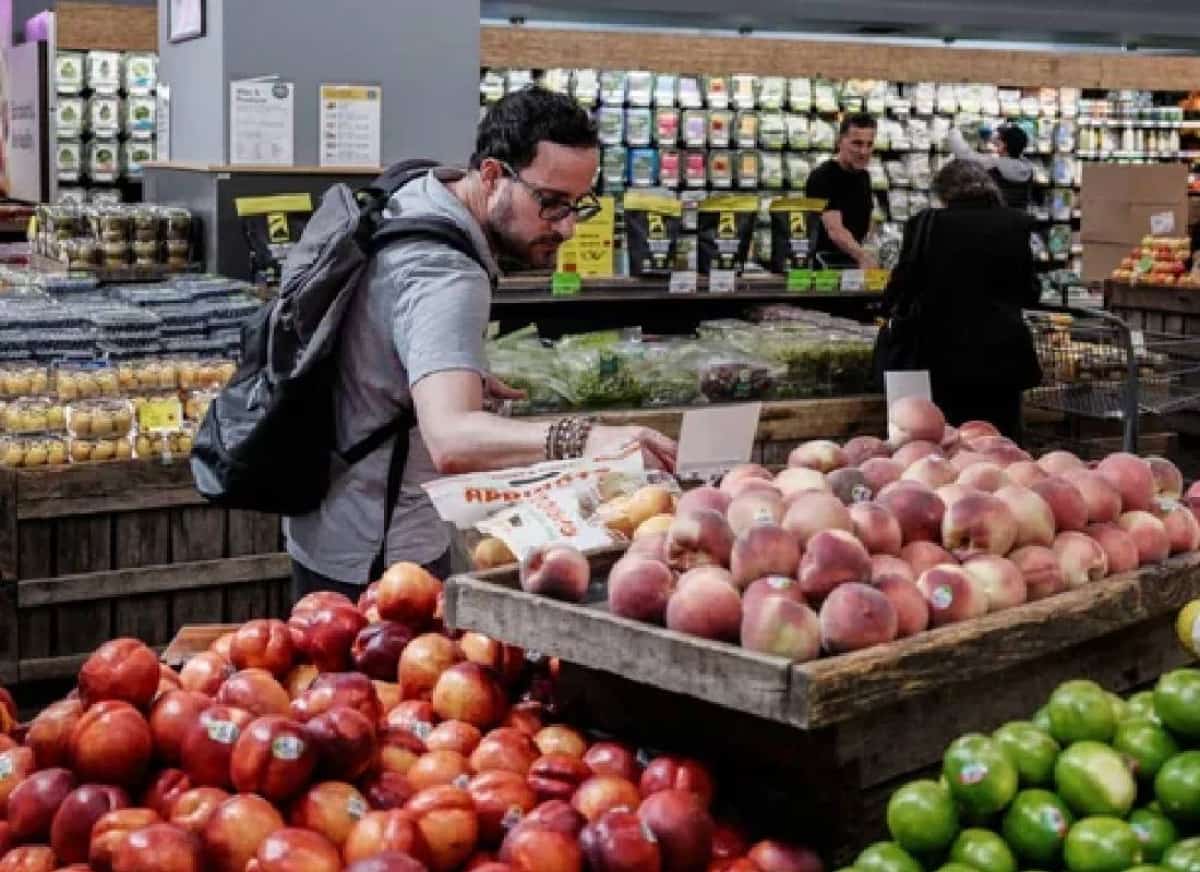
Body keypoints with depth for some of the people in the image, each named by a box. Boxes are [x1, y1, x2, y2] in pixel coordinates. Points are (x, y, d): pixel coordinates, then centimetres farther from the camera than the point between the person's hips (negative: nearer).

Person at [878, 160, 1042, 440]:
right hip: (1004, 353, 1)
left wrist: (890, 307, 19)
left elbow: (905, 283, -1)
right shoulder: (1017, 224, 0)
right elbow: (1030, 293, 8)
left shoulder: (927, 223, -5)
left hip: (949, 354, -1)